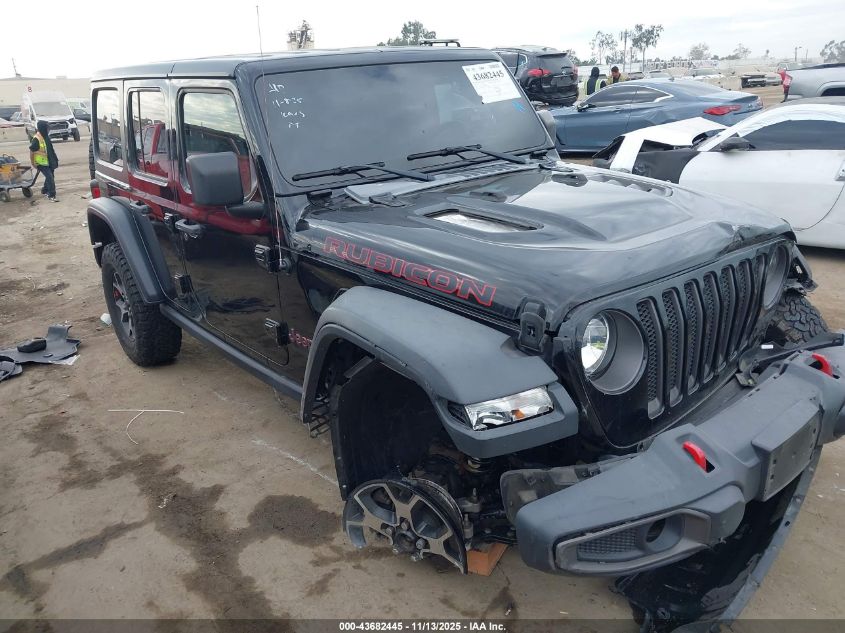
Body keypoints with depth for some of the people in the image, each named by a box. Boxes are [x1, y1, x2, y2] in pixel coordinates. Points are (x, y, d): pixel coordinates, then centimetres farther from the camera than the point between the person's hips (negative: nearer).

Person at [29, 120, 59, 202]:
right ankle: (51, 195, -10)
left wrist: (54, 160, 18)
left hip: (49, 162, 8)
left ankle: (45, 190, 40)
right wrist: (33, 163, -10)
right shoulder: (36, 139, -21)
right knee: (50, 178, -14)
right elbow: (31, 151, -15)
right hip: (41, 163, -8)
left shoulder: (46, 137, 4)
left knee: (50, 176, 20)